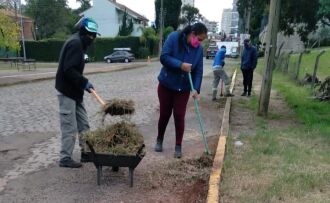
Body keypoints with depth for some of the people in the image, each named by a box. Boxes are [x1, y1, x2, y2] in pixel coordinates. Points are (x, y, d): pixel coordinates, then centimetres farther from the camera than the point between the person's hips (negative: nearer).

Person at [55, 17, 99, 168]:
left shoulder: (79, 43, 16)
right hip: (67, 91, -10)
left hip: (74, 90, 10)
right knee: (70, 127, -3)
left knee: (83, 124, 14)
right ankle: (65, 158, 9)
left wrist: (83, 84, 9)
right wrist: (84, 82, -22)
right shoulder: (75, 43, -16)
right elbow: (69, 70, -25)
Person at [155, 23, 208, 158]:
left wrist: (196, 89, -18)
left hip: (183, 88, 2)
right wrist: (180, 65, -31)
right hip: (166, 85, -1)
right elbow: (164, 57, -20)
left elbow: (198, 71, -6)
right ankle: (159, 140, 31)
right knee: (164, 114, 8)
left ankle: (178, 146, 14)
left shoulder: (199, 49, -5)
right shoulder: (174, 37, -14)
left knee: (179, 116, 1)